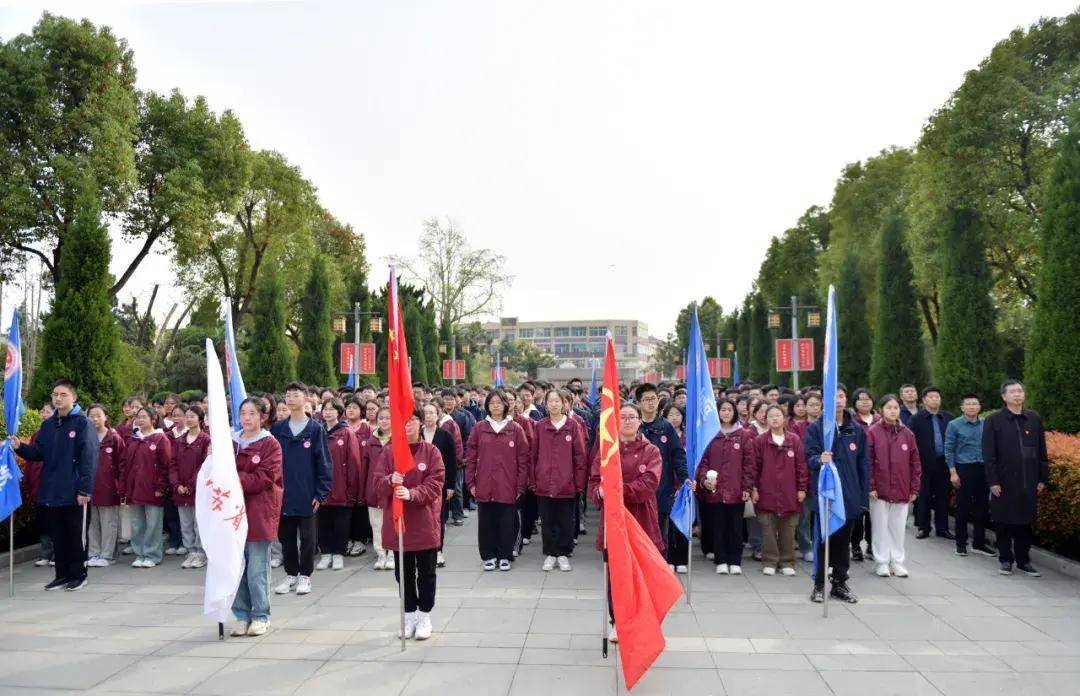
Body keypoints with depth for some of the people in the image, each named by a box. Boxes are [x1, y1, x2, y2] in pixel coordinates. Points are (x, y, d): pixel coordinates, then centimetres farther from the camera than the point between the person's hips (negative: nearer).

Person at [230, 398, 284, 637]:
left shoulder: (270, 444, -2)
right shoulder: (231, 442, 13)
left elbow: (264, 479, -10)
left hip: (259, 512, -4)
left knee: (257, 569, -1)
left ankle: (261, 616, 12)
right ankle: (242, 615, 19)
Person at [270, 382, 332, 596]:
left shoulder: (316, 429, -4)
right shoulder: (277, 429, 5)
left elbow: (323, 462, -5)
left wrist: (321, 492, -9)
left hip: (307, 495, -3)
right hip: (282, 495, 3)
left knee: (307, 537, 6)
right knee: (286, 537, 12)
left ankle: (305, 576, 19)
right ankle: (291, 574, 25)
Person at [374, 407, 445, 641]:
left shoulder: (431, 451, -4)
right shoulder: (389, 451, 2)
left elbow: (435, 484, -11)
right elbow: (378, 483, -3)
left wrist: (412, 493, -28)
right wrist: (390, 481, -26)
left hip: (425, 522, -2)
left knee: (426, 573, 8)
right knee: (403, 573, 11)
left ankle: (424, 616, 21)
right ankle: (409, 614, 25)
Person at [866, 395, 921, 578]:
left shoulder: (907, 434, 5)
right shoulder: (873, 432, -5)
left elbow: (915, 463, 7)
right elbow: (867, 462, -6)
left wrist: (914, 488, 4)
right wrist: (870, 486, -11)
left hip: (902, 490, 3)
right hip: (879, 490, -3)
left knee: (898, 527, 9)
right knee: (881, 527, 5)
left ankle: (897, 562, 20)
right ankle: (882, 562, 15)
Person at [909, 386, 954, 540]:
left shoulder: (948, 418, 8)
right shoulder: (916, 419, -2)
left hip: (943, 463, 3)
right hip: (925, 464, -3)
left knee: (943, 497, 9)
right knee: (923, 497, 4)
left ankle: (942, 528, 18)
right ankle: (923, 527, 13)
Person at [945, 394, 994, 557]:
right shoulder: (954, 425, -1)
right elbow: (949, 450, -2)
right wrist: (953, 472, -8)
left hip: (983, 470, 3)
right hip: (963, 470, -3)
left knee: (981, 507, 8)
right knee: (963, 508, 3)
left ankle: (979, 542, 20)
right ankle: (961, 543, 12)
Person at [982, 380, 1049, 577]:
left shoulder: (1034, 419, 8)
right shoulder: (993, 420, -2)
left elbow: (1042, 452, 11)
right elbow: (988, 455, -4)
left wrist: (1043, 478, 6)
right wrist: (993, 481, -9)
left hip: (1029, 483, 3)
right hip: (1004, 482, -2)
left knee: (1025, 522, 8)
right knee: (1005, 523, 6)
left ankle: (1024, 560, 19)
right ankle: (1006, 560, 16)